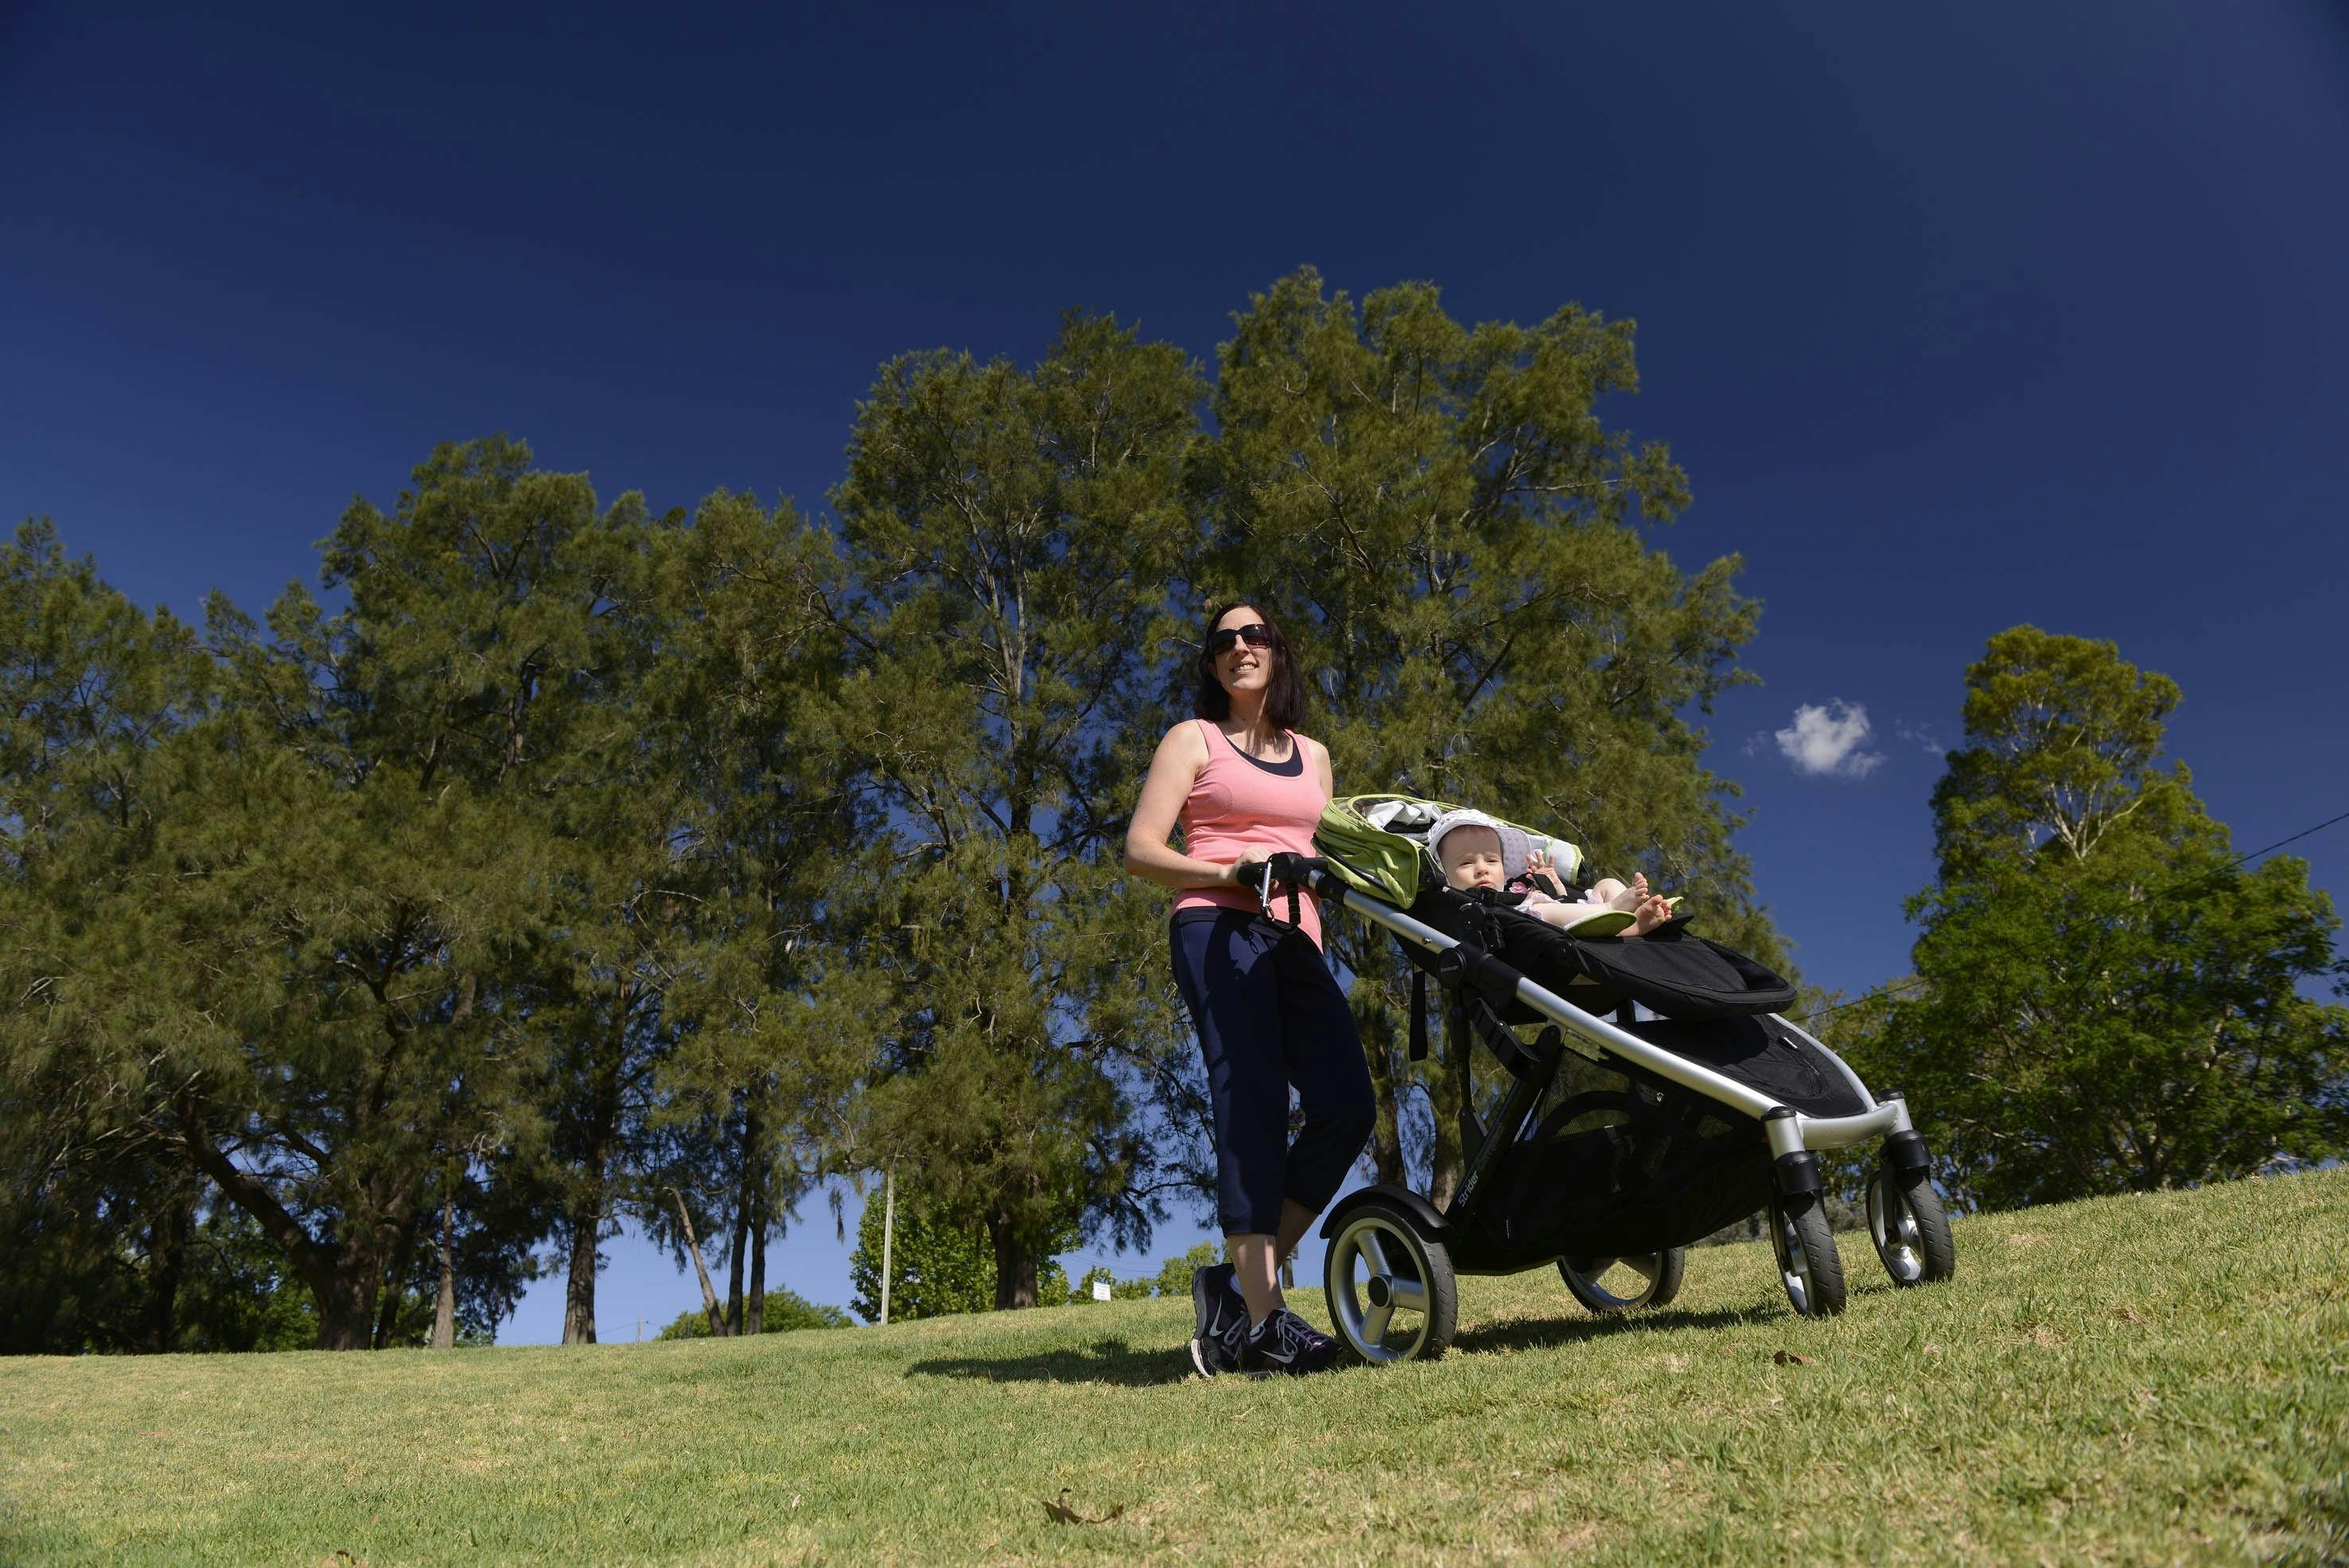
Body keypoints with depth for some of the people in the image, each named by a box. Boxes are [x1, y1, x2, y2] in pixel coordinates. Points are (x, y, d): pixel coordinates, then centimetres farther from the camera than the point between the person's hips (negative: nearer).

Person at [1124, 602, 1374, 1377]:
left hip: (1296, 941, 5)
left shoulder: (1313, 755, 26)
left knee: (1346, 1106, -12)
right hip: (1217, 930, -5)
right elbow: (1140, 849, 1)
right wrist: (1230, 872, -14)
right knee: (1252, 1107, -18)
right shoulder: (1192, 740, 10)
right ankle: (1261, 1318, -18)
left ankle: (1238, 1283, -2)